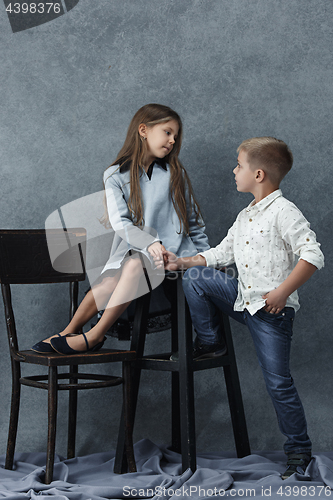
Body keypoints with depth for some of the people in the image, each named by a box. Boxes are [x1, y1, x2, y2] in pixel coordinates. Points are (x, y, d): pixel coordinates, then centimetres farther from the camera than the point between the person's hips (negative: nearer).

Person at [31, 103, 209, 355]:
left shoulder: (176, 174, 12)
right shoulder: (116, 176, 5)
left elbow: (194, 221, 17)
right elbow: (120, 223, -8)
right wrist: (150, 242, -25)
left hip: (174, 253, -1)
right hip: (132, 253, 1)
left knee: (135, 264, -31)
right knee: (110, 282, -29)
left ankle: (94, 336, -26)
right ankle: (70, 332, -13)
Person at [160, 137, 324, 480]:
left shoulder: (283, 212, -13)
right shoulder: (245, 217, 14)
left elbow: (312, 255, -20)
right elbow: (221, 254, 21)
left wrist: (282, 292, -22)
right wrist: (182, 262, 11)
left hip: (274, 310, -7)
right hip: (243, 300, 7)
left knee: (278, 382, -5)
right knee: (195, 278, -1)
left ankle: (299, 452, 8)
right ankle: (209, 343, 12)